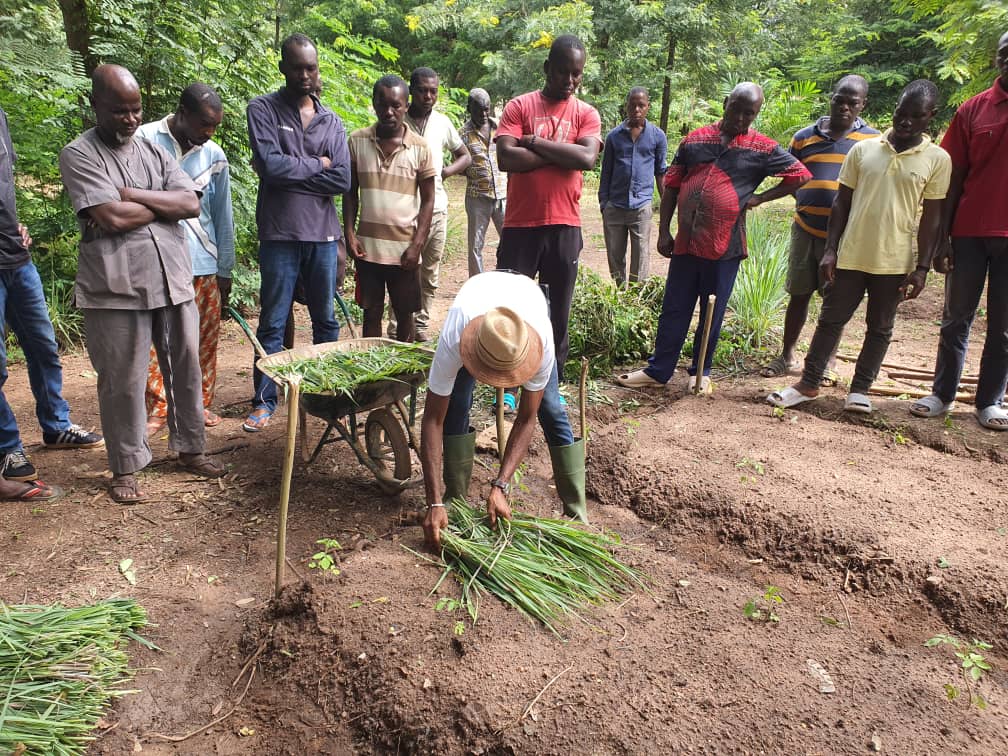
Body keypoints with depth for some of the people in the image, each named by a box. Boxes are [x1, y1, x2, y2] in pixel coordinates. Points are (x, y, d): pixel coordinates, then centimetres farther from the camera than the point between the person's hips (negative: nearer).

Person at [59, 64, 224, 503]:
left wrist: (132, 195, -10)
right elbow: (112, 219, -16)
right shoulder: (79, 155, -2)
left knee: (186, 370, 11)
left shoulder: (154, 151, 13)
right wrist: (165, 204, -3)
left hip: (173, 281, 5)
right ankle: (125, 468, 19)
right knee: (122, 381, 3)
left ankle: (190, 449, 27)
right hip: (115, 289, -4)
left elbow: (191, 204, -1)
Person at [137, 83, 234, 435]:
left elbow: (223, 216, 10)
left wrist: (225, 270, 9)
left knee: (205, 338, 6)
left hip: (203, 263, 3)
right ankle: (157, 409, 13)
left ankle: (200, 402, 22)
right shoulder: (144, 140, -3)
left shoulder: (215, 156, 6)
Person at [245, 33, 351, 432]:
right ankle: (264, 401, 14)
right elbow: (270, 164, -16)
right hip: (280, 234, -3)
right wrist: (317, 164, -5)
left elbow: (342, 180, -4)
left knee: (326, 320, 11)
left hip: (323, 234, 3)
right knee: (272, 323, 3)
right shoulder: (263, 109, 0)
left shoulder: (332, 122, 9)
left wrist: (290, 171, -9)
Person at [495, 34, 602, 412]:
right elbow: (506, 158, -12)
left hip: (564, 227, 1)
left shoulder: (586, 114, 7)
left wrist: (534, 142, -11)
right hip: (520, 225, -1)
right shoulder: (519, 106, 3)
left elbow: (587, 157, -12)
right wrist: (561, 154, -9)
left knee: (558, 310, 9)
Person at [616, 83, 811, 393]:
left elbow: (801, 175, 6)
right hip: (685, 241, 2)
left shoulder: (762, 149, 1)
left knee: (713, 314, 10)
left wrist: (760, 197, -2)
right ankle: (657, 371, 18)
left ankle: (701, 372, 25)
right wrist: (663, 231, 3)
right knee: (673, 310, 8)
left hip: (724, 246, -2)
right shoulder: (694, 140, 6)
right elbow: (671, 186, 8)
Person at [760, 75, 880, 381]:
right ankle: (788, 356, 21)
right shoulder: (804, 137, 7)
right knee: (799, 294, 9)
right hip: (806, 229, 2)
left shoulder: (872, 139, 1)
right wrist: (806, 201, 2)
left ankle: (828, 362, 20)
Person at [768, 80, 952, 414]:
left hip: (895, 262, -1)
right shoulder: (863, 149, 3)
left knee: (879, 328, 10)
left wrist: (922, 267, -6)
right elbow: (842, 203, 5)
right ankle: (808, 384, 16)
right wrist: (830, 250, -1)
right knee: (830, 320, 6)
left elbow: (932, 218, 0)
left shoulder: (937, 159, 0)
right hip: (850, 257, 1)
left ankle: (860, 388, 22)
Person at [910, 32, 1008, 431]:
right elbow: (953, 178, 3)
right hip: (969, 233, 1)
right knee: (956, 318, 8)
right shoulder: (973, 109, 4)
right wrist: (942, 238, -2)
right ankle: (942, 394, 18)